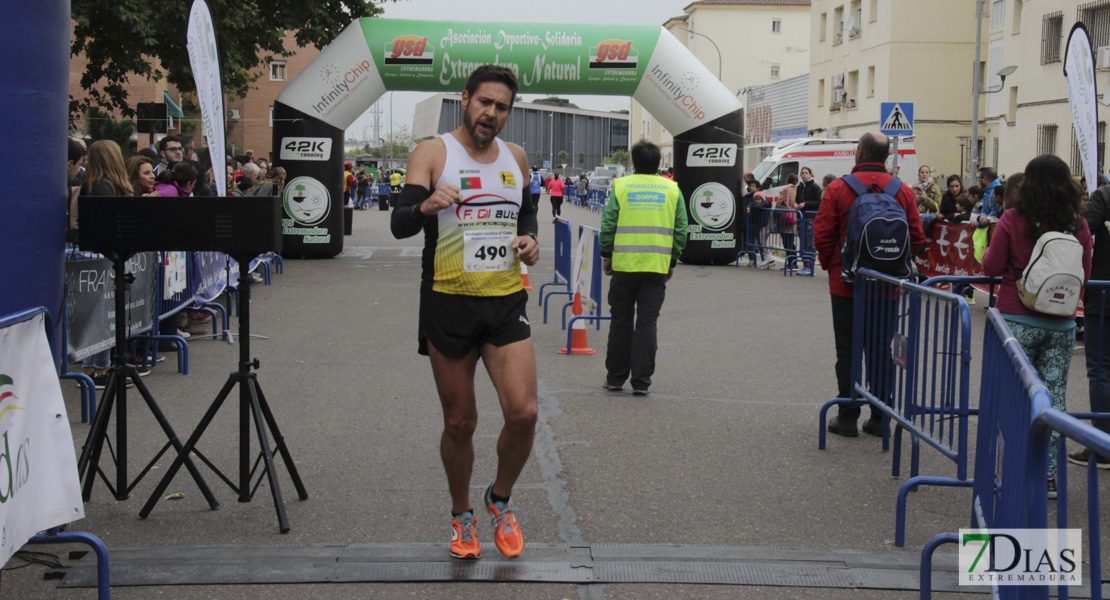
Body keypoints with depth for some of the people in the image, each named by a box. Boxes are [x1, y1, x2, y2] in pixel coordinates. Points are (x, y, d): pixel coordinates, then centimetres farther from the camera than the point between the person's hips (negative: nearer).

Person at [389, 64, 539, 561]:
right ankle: (461, 516, 27)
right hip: (448, 302, -3)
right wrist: (426, 206, -34)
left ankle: (501, 499, 17)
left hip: (506, 301, 3)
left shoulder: (516, 158, 10)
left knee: (523, 413, -10)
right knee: (459, 423, 5)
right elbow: (399, 225, -13)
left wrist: (530, 239, 4)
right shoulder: (433, 153, -4)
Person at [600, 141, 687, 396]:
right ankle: (641, 381, 3)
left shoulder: (620, 186, 0)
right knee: (647, 323, 4)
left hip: (624, 265, -1)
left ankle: (616, 377, 16)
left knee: (621, 322, 9)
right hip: (657, 267, 1)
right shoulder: (672, 189, 5)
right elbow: (680, 230, 5)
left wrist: (606, 256, 9)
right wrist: (672, 262, 13)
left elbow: (608, 226, -2)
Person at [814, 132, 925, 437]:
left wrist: (830, 265, 7)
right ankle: (880, 418, 15)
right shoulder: (903, 191, 0)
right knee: (881, 350, 11)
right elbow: (917, 239, 0)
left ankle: (847, 417, 8)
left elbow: (822, 236, -10)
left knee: (848, 349, 6)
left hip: (846, 285, -2)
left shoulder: (837, 189, -9)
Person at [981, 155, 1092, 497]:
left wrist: (991, 250, 15)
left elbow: (992, 267, -4)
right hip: (1061, 324, 2)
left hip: (1018, 322, -2)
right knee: (1054, 398, 10)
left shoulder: (1013, 221, -11)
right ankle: (1048, 475, 13)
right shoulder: (1078, 226, -3)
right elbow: (1084, 276, 7)